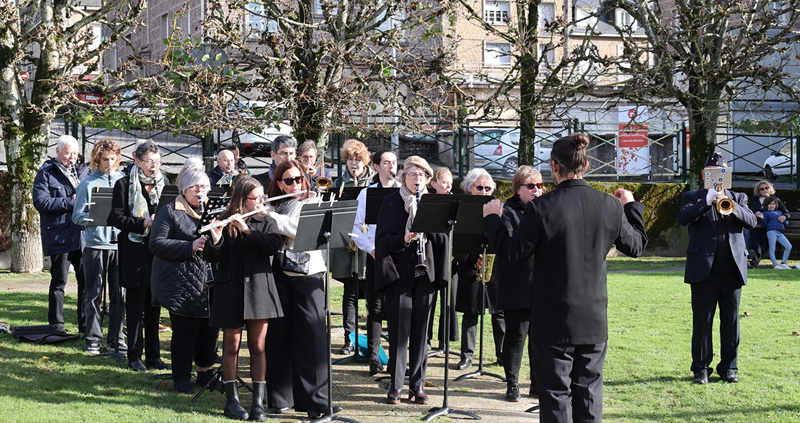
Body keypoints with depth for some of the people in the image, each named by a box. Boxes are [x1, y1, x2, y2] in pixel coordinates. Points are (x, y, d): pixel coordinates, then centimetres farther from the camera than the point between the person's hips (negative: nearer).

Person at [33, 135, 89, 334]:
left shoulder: (82, 171, 15)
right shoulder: (46, 173, -1)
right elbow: (41, 202, -12)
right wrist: (70, 202, -15)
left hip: (83, 235, 5)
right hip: (60, 236, -5)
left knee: (87, 280, 7)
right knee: (58, 282, 3)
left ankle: (86, 324, 15)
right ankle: (56, 325, 12)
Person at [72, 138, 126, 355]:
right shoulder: (88, 183, 1)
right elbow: (77, 216, -1)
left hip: (120, 245, 2)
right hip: (95, 244, -2)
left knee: (118, 294, 6)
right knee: (93, 294, 4)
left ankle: (116, 338, 16)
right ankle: (93, 339, 11)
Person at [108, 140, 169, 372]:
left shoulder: (164, 183, 12)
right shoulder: (124, 184, -1)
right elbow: (116, 218, -8)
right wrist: (144, 223, -18)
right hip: (135, 251, -4)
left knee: (154, 305, 8)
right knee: (135, 305, 1)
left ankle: (153, 355, 16)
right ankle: (135, 355, 8)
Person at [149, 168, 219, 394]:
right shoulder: (170, 212, -3)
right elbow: (156, 244, -12)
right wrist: (190, 247, -20)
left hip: (208, 283, 6)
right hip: (182, 285, -6)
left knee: (210, 328, 10)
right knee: (185, 330, -1)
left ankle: (205, 372, 26)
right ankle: (181, 377, 13)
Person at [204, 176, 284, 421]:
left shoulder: (266, 222, 5)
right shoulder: (223, 223, -1)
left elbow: (274, 245, -13)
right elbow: (211, 257, -7)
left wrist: (248, 230, -22)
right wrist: (215, 240, -27)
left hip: (259, 289, 2)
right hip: (230, 289, -1)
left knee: (258, 347, 4)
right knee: (231, 347, 5)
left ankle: (258, 401, 9)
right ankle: (232, 400, 14)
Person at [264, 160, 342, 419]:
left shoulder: (312, 203, 6)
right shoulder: (272, 206, 12)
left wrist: (271, 216, -18)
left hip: (306, 274, -2)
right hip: (277, 274, 2)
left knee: (312, 336, -5)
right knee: (279, 336, 5)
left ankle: (315, 400, -2)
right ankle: (280, 398, 13)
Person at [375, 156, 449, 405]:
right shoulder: (391, 202, 2)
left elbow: (442, 238, 3)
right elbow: (382, 239, -4)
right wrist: (404, 238, -22)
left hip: (425, 274, 2)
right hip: (398, 273, -2)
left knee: (420, 330, 6)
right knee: (399, 330, 0)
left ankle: (417, 384, 14)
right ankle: (395, 384, 8)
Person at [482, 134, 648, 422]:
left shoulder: (541, 207, -17)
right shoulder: (610, 206, -4)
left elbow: (511, 255, -12)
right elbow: (636, 246, 11)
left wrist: (492, 219, 3)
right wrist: (631, 206, 26)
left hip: (553, 323, -4)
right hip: (594, 322, 4)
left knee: (556, 396, 5)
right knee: (588, 396, 13)